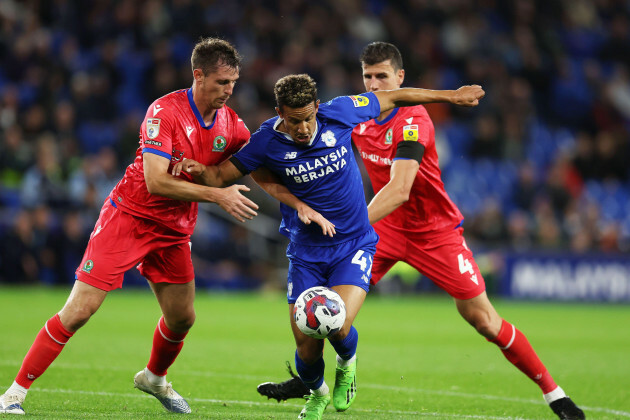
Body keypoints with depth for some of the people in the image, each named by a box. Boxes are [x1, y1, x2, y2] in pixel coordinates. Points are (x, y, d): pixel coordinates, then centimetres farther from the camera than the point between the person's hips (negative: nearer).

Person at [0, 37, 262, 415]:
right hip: (129, 215, -6)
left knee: (182, 318, 9)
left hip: (175, 229, 6)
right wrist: (216, 195, -29)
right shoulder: (165, 111, -21)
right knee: (80, 310, -11)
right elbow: (155, 181, -28)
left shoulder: (231, 124, -2)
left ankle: (154, 378, 41)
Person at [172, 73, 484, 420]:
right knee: (306, 348, -3)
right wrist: (199, 170, -26)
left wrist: (450, 96, 10)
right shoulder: (267, 141, -13)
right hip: (306, 253, 1)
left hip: (354, 246, -1)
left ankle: (347, 365, 15)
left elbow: (392, 98, 1)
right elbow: (221, 176, -3)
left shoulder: (338, 114, -13)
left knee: (339, 327, -23)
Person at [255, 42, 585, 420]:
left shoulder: (413, 121, -25)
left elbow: (399, 190, -35)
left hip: (437, 230, -6)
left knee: (482, 319, -8)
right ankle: (306, 379, 4)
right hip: (388, 227, 6)